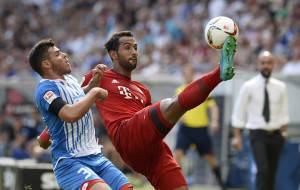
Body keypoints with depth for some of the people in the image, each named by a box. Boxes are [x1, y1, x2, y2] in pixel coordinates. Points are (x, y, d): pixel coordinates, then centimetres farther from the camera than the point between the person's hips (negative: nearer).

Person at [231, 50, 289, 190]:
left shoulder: (280, 87, 5)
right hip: (258, 134, -4)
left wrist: (282, 134, 3)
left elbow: (283, 114, 10)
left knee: (272, 173, 8)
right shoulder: (249, 86, -4)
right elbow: (238, 112, -1)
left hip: (275, 135, 4)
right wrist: (237, 136, -5)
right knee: (263, 169, -19)